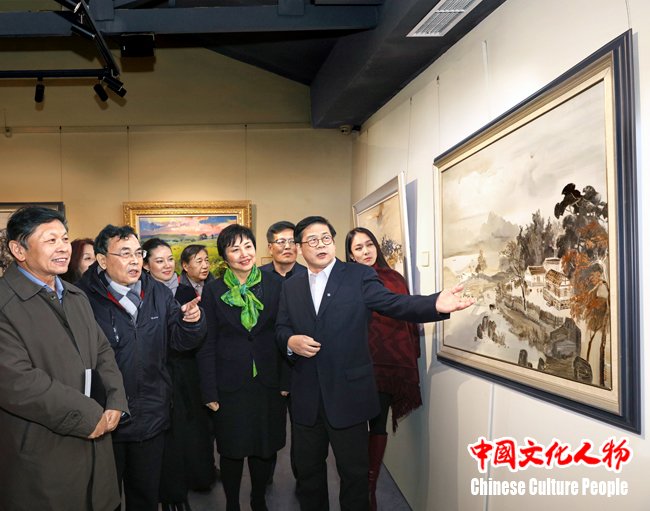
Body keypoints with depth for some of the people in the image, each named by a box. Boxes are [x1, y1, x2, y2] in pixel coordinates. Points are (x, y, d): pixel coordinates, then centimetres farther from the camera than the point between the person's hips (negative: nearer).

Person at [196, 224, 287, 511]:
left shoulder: (275, 286, 1)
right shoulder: (213, 291, -1)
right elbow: (207, 345, -1)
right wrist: (210, 392, -5)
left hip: (268, 382, 1)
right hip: (230, 385, -1)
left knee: (264, 449, 12)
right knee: (232, 450, 9)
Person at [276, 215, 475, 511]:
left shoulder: (360, 276, -5)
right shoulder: (291, 287, 8)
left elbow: (394, 303, -16)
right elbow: (281, 329, 13)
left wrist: (436, 304, -35)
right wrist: (290, 341, -11)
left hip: (348, 394, -3)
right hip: (306, 397, 4)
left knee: (354, 472, 10)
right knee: (307, 468, 18)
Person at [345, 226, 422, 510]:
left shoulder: (395, 279, 7)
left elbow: (408, 319, 8)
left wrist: (411, 360, 7)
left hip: (390, 365, 2)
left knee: (379, 424, 10)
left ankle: (371, 487, 23)